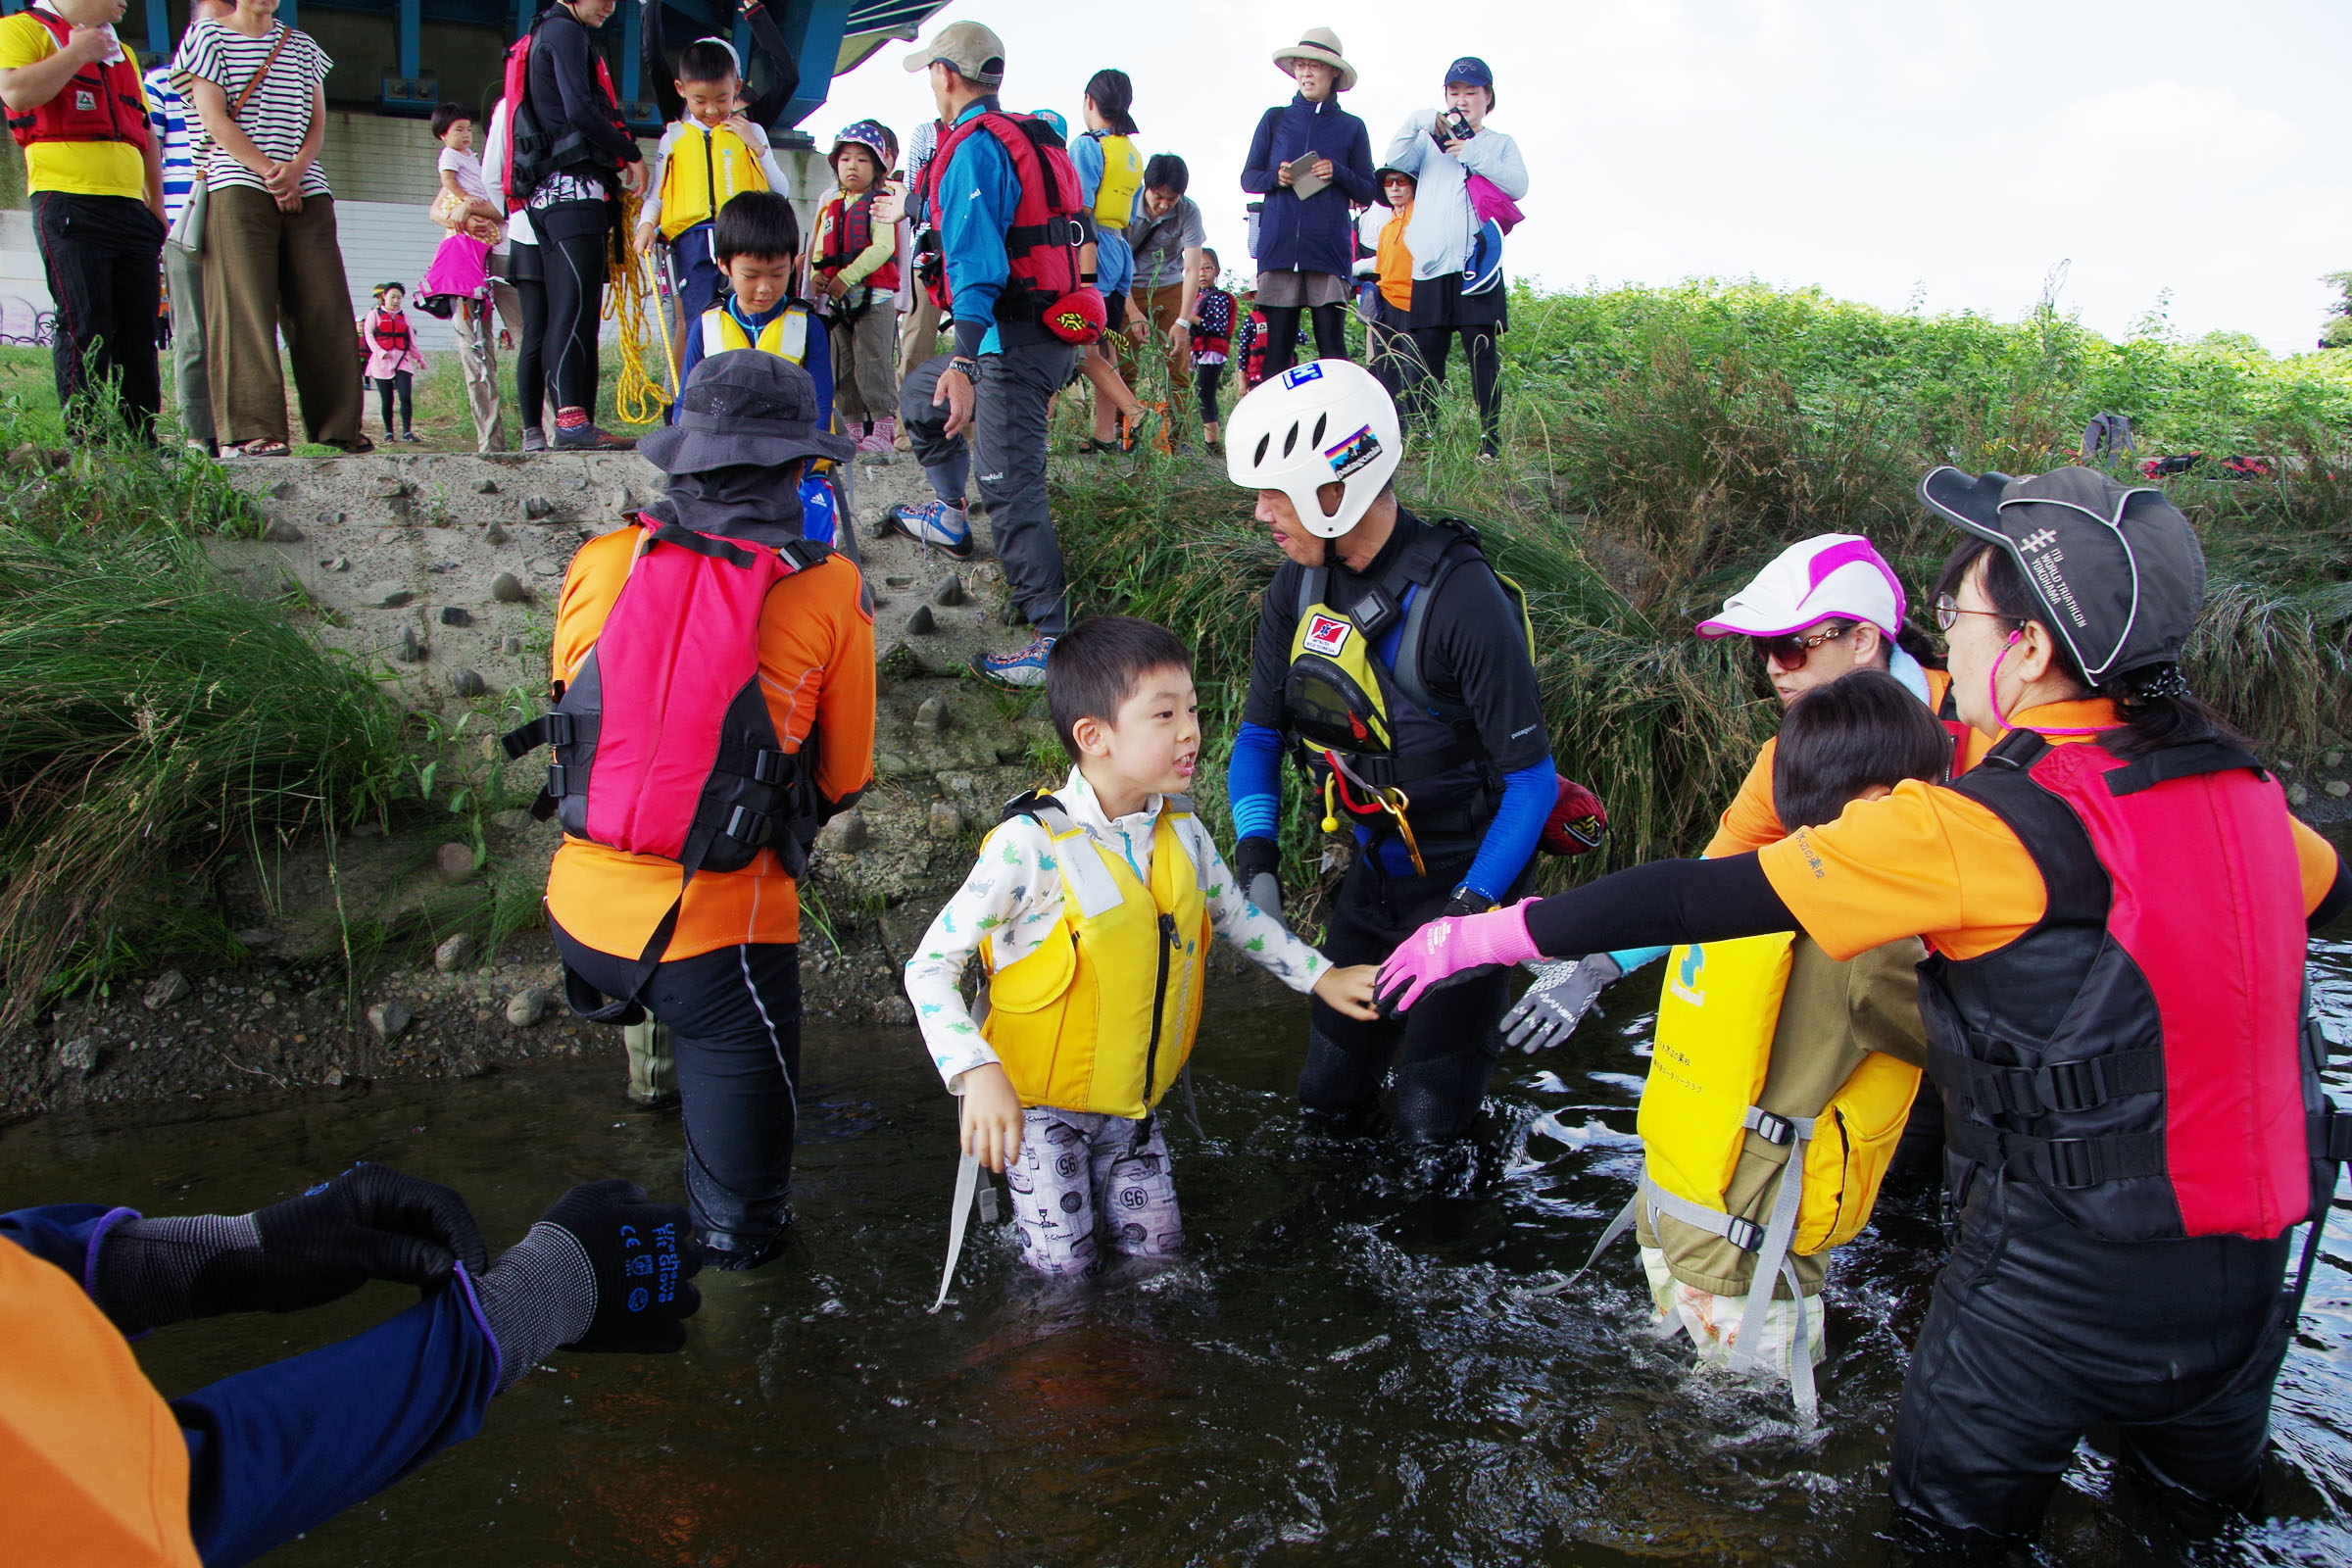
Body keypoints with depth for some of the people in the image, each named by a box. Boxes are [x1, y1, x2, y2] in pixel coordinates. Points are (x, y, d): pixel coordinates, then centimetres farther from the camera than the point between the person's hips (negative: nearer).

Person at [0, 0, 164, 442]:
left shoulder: (122, 53, 27)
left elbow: (146, 133, 28)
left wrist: (157, 207, 20)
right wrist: (76, 54, -6)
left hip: (131, 207, 7)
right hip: (69, 203, -7)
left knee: (139, 329, 2)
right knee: (86, 328, -11)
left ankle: (142, 438, 4)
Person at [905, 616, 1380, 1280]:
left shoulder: (1181, 830, -6)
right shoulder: (1030, 845, -26)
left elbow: (1234, 913, 14)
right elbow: (929, 966, -22)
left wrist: (1321, 976, 11)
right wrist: (978, 1074, -34)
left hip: (1131, 1095, 5)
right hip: (1039, 1098, -5)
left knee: (1155, 1247, 10)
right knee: (1065, 1265, 1)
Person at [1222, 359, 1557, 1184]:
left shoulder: (1460, 598, -28)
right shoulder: (1301, 583, -8)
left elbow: (1531, 778, -21)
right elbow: (1260, 731, 0)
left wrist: (1471, 911, -27)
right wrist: (1256, 855, -15)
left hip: (1467, 876, -5)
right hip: (1373, 870, 6)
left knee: (1431, 1118, 1)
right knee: (1328, 1097, 15)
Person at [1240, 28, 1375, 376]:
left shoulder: (1351, 128, 12)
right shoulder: (1275, 119, 15)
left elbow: (1368, 193, 11)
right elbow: (1248, 178, 15)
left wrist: (1339, 174, -8)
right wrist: (1274, 178, -7)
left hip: (1329, 247, -1)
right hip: (1278, 244, 1)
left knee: (1331, 341, -7)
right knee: (1278, 341, -1)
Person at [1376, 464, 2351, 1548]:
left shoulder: (1980, 827, -25)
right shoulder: (2228, 777, -5)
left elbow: (1709, 896, -25)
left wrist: (1494, 932, -18)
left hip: (2075, 1282, -7)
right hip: (2257, 1262, 7)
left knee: (1955, 1510, 17)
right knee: (2210, 1495, 32)